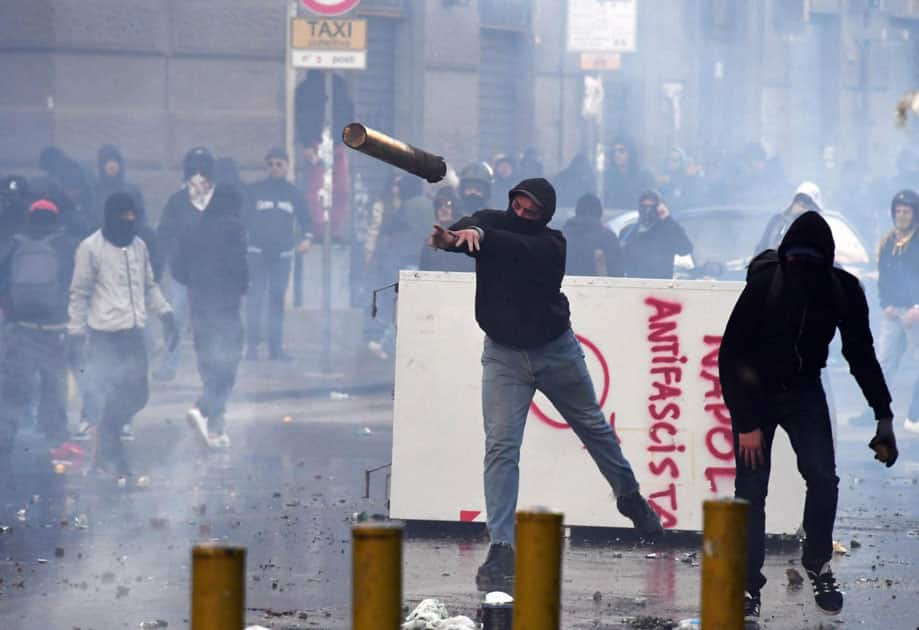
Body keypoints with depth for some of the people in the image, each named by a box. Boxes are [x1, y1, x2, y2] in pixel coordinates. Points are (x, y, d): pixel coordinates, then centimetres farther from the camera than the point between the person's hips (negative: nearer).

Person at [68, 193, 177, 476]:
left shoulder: (138, 245, 10)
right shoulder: (91, 248, -7)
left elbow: (149, 286, 20)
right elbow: (79, 294, -4)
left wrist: (166, 314, 8)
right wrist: (76, 333, -7)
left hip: (134, 333, 6)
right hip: (105, 336, -6)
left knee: (138, 394, 6)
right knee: (113, 399, -6)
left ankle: (108, 440, 28)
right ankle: (109, 454, 9)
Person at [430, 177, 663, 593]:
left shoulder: (551, 245, -18)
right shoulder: (493, 224, -11)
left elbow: (519, 249, -38)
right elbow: (476, 225, -34)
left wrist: (480, 236, -55)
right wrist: (458, 235, -57)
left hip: (556, 350, -1)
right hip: (504, 354, 1)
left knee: (593, 427, 18)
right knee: (500, 446, -11)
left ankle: (629, 496, 43)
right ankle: (501, 547, -14)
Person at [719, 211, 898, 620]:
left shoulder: (843, 290, -16)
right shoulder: (764, 285, -25)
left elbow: (861, 355, -2)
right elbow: (730, 356, -18)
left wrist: (884, 416, -6)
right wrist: (747, 423, -20)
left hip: (804, 391, 2)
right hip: (756, 391, -2)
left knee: (823, 478, -13)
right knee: (751, 489, -9)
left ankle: (818, 566, 6)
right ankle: (748, 583, 1)